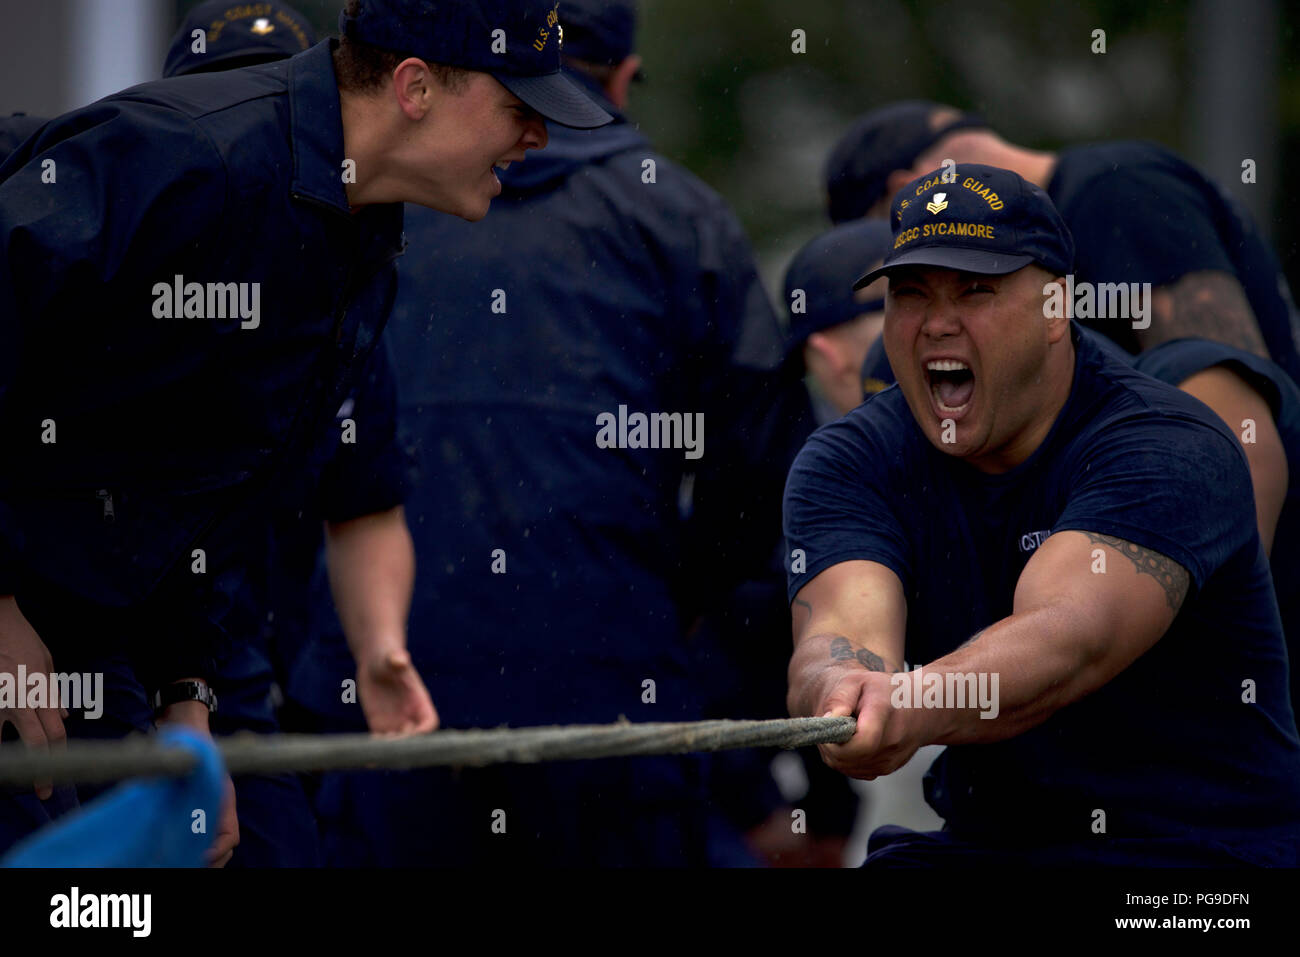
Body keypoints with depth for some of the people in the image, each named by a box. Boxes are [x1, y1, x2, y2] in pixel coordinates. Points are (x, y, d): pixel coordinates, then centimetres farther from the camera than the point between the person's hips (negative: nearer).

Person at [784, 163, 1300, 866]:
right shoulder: (849, 463, -1)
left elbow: (1069, 636, -35)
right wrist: (842, 693, -48)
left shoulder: (1172, 450, -17)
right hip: (976, 844, 5)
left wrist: (913, 709, -57)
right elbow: (842, 630, -21)